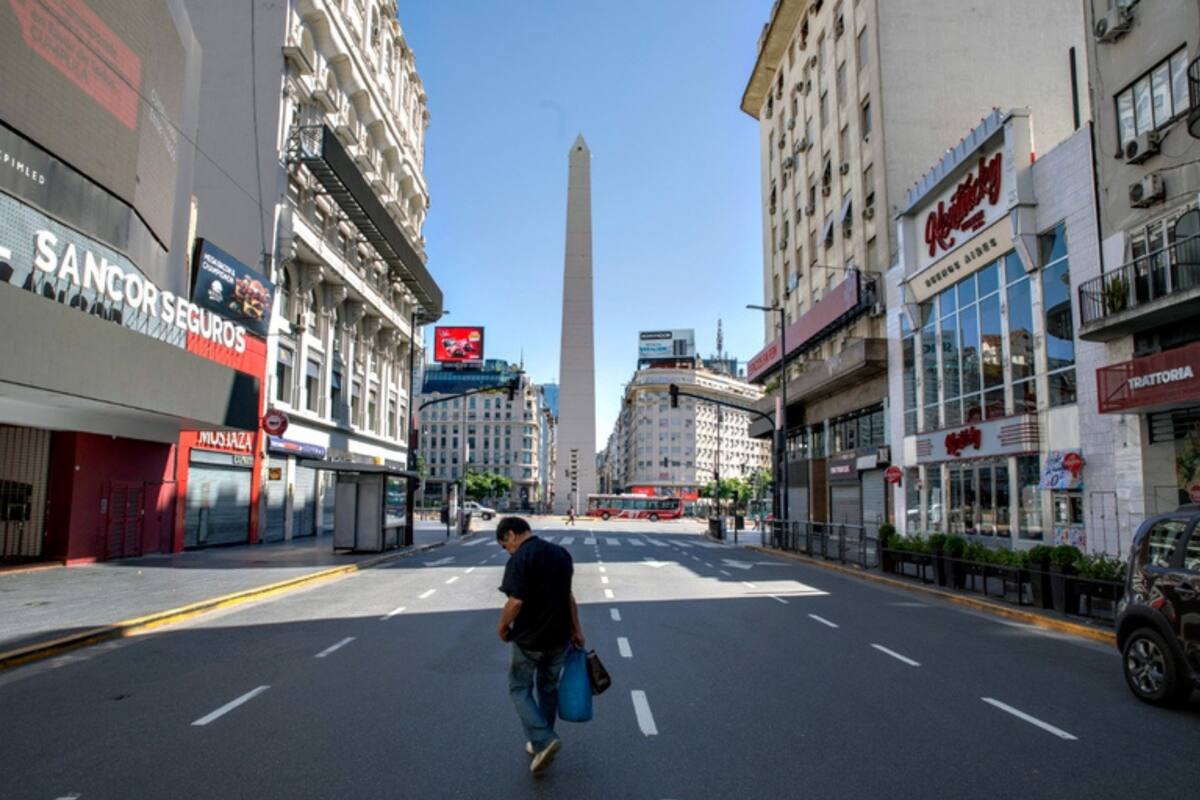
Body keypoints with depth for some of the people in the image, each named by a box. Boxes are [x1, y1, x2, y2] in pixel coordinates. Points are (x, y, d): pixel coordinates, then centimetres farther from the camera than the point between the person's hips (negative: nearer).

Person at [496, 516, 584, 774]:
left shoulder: (520, 559, -18)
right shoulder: (561, 553, 5)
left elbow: (516, 601, -25)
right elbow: (568, 596, 10)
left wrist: (502, 626, -7)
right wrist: (576, 630, 15)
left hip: (529, 638, -6)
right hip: (559, 636, 6)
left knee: (520, 688, 11)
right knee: (548, 687, 20)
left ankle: (543, 741, -3)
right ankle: (542, 742, 29)